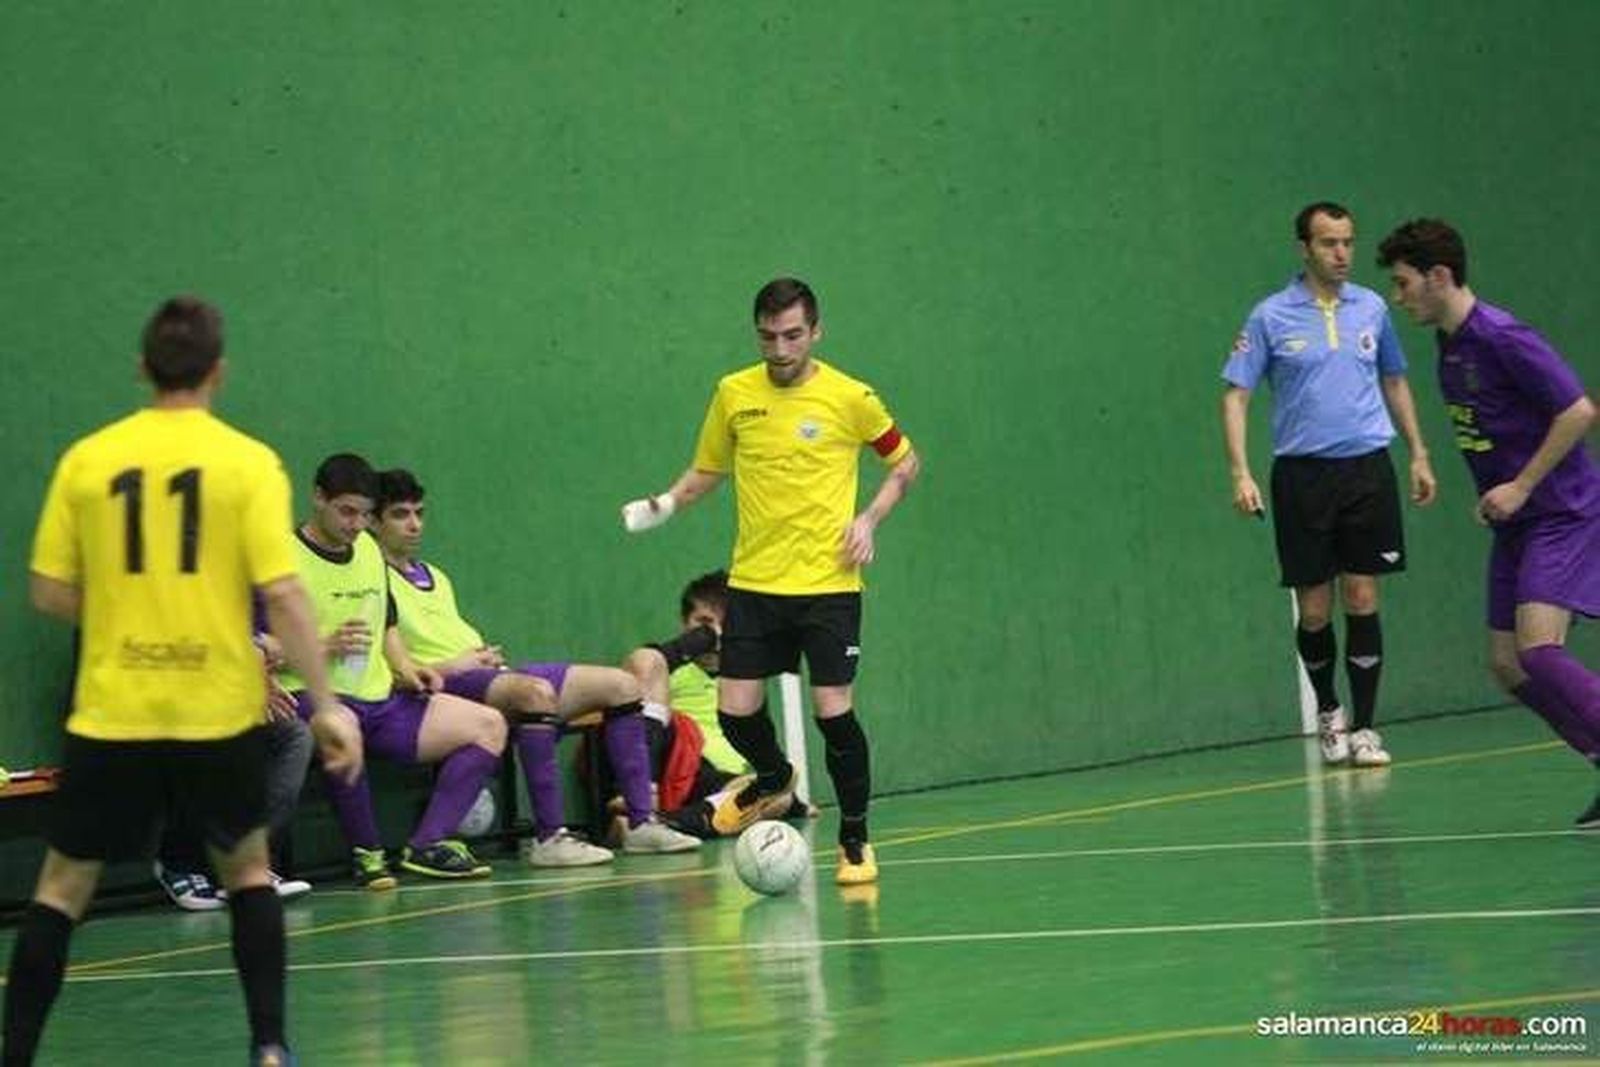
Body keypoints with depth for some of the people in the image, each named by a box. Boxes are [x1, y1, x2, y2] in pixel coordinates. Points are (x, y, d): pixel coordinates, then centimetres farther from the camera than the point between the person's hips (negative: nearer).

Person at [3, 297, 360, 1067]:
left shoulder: (87, 459, 1)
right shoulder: (248, 462, -5)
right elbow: (283, 596, -11)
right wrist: (325, 706, -6)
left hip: (111, 714, 0)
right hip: (219, 712, 0)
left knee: (63, 885, 10)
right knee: (247, 869, 20)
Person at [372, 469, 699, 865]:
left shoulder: (434, 576, 28)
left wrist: (486, 655, 7)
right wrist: (451, 667, -16)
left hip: (492, 673, 10)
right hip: (447, 685, -10)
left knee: (621, 684, 2)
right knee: (536, 691, -40)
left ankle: (641, 823, -1)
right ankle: (549, 838, -40)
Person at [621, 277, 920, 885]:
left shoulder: (849, 398, -4)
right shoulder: (733, 395, 4)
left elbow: (904, 463, 10)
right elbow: (707, 470, 17)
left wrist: (870, 519, -5)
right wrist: (665, 504, -2)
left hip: (829, 583, -3)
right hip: (754, 582, 3)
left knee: (834, 711, -9)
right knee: (736, 710, -2)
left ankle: (855, 841, 9)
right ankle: (774, 783, 32)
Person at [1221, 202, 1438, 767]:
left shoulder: (1371, 308, 7)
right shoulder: (1270, 317, -2)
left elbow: (1395, 381, 20)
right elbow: (1236, 395, -2)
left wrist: (1418, 453, 16)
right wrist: (1241, 473, -12)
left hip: (1367, 468, 2)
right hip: (1302, 474, -2)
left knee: (1362, 599, -2)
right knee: (1313, 611, 2)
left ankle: (1362, 728, 5)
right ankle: (1328, 711, 26)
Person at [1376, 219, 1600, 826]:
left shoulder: (1500, 338, -17)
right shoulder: (1449, 346, 11)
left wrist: (1520, 487, -19)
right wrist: (1493, 494, 12)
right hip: (1515, 525, 10)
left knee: (1537, 646, -23)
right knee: (1508, 665, 4)